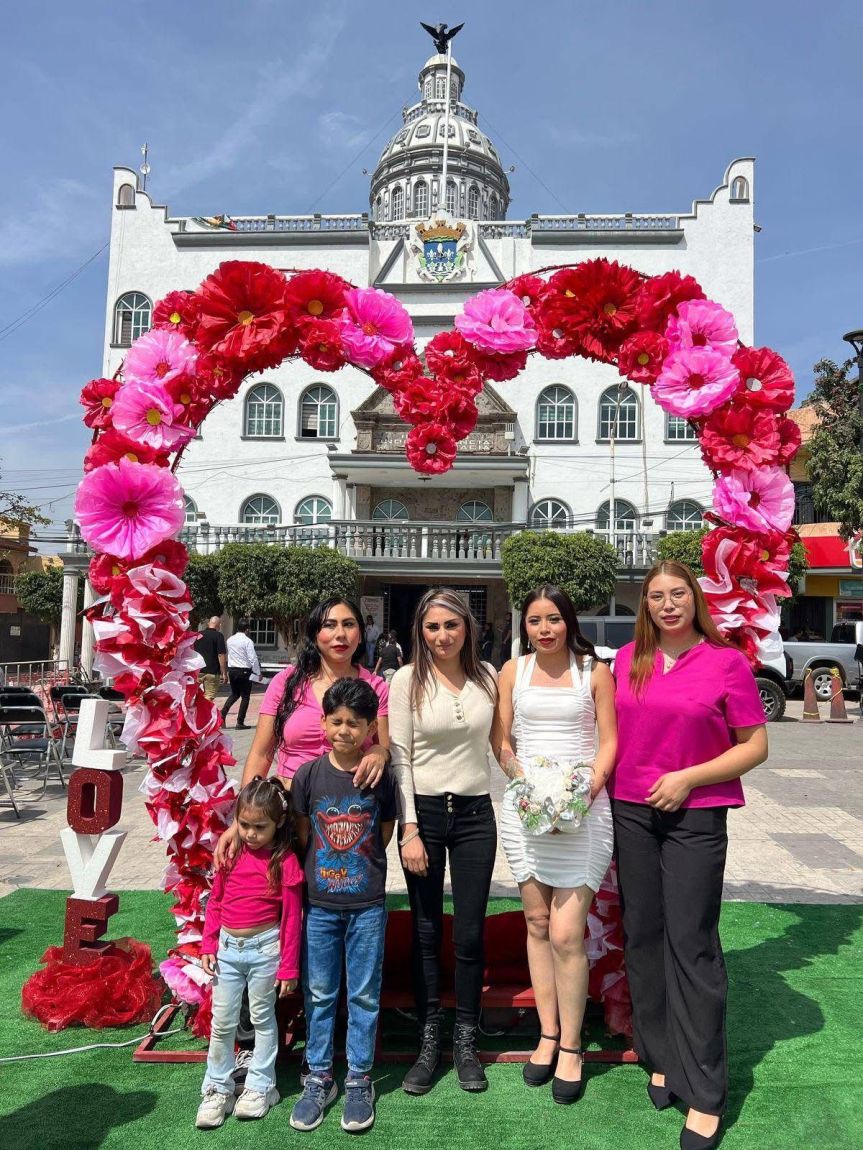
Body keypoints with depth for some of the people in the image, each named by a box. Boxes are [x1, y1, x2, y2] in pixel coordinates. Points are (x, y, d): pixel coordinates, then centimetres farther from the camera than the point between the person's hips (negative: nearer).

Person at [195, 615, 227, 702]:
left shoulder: (198, 635, 10)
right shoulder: (218, 636, -8)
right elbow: (221, 655, -13)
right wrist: (224, 673, -12)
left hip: (198, 671, 6)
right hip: (212, 672, -6)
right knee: (209, 697, -2)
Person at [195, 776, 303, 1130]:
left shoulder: (285, 861, -14)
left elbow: (292, 918, -9)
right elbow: (214, 902, 9)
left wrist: (288, 967, -7)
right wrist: (208, 946, 4)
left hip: (265, 948, -3)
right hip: (227, 946, 4)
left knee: (263, 1018, 13)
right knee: (222, 1022, 12)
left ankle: (260, 1087, 30)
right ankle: (217, 1089, 29)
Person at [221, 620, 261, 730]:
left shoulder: (230, 640, 4)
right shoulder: (247, 641, -15)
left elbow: (229, 655, 13)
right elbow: (253, 659, -15)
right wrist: (258, 673, -6)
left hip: (231, 670, 6)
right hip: (244, 671, -6)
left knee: (234, 694, 22)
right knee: (245, 697, 5)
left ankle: (223, 713, 5)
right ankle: (240, 723, 5)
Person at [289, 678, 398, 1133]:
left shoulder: (381, 778, -8)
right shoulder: (308, 775, -6)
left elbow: (384, 836, 3)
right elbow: (302, 835, 3)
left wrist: (358, 869, 2)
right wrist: (321, 874, 3)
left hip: (367, 906, -1)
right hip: (319, 904, 1)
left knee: (364, 995, 11)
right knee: (319, 994, 14)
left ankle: (359, 1080, 28)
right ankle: (319, 1078, 31)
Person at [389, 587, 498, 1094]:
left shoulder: (487, 675, 1)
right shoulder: (407, 680, -6)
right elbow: (399, 757, -7)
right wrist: (410, 831, -10)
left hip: (475, 814, 2)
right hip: (424, 810, -1)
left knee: (470, 933, 8)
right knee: (427, 932, 10)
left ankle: (466, 1042, 28)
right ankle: (430, 1041, 27)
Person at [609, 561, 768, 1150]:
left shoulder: (727, 662, -6)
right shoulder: (628, 659, 5)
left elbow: (756, 746, -5)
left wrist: (688, 778, -13)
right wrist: (605, 779, 3)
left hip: (696, 815, -4)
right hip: (631, 812, 4)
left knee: (691, 944, -1)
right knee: (643, 936, 11)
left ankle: (705, 1094, 12)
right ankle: (661, 1059, 29)